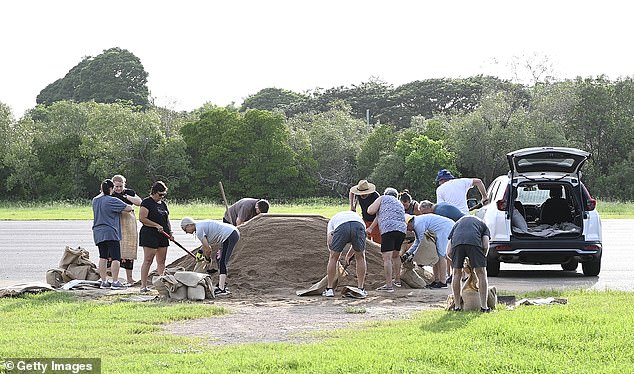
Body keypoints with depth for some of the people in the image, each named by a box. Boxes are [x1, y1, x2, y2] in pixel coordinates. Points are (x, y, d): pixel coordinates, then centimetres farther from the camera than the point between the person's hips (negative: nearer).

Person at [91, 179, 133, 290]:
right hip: (110, 233, -7)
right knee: (115, 258, -4)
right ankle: (115, 282, -7)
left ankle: (104, 281, 10)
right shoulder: (112, 201, -13)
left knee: (103, 257, 10)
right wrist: (131, 207, 12)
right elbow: (128, 208, -9)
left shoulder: (95, 200, 9)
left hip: (98, 233, 7)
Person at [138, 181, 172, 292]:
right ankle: (143, 285, -8)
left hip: (162, 236, 8)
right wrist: (156, 225, -18)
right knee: (148, 260, -8)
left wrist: (170, 232, 11)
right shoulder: (146, 202, -7)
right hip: (149, 235, -8)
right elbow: (142, 218, -14)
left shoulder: (163, 203, 17)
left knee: (161, 261, 7)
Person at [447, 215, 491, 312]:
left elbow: (448, 252, 29)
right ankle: (483, 306, 6)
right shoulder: (482, 224, 35)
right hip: (474, 242, -2)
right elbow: (486, 246, 15)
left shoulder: (457, 224, 39)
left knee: (457, 274, 17)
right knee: (481, 274, 10)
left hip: (457, 242, 2)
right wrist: (482, 258, 30)